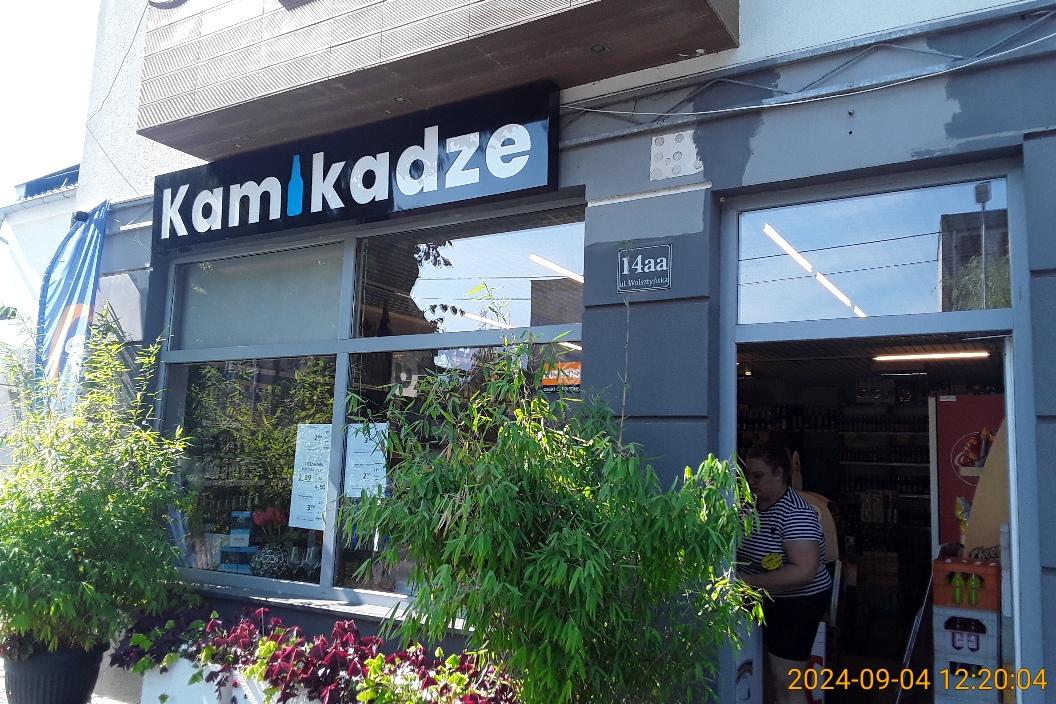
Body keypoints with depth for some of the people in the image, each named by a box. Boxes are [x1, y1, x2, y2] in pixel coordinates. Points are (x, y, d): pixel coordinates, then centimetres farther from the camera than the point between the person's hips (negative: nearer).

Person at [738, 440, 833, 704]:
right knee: (773, 673, 19)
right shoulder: (750, 503, -1)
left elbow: (804, 571, -32)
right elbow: (746, 550, 14)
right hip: (766, 601, 8)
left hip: (798, 603, -8)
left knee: (786, 681, 0)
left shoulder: (796, 513, -25)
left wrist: (747, 580, -33)